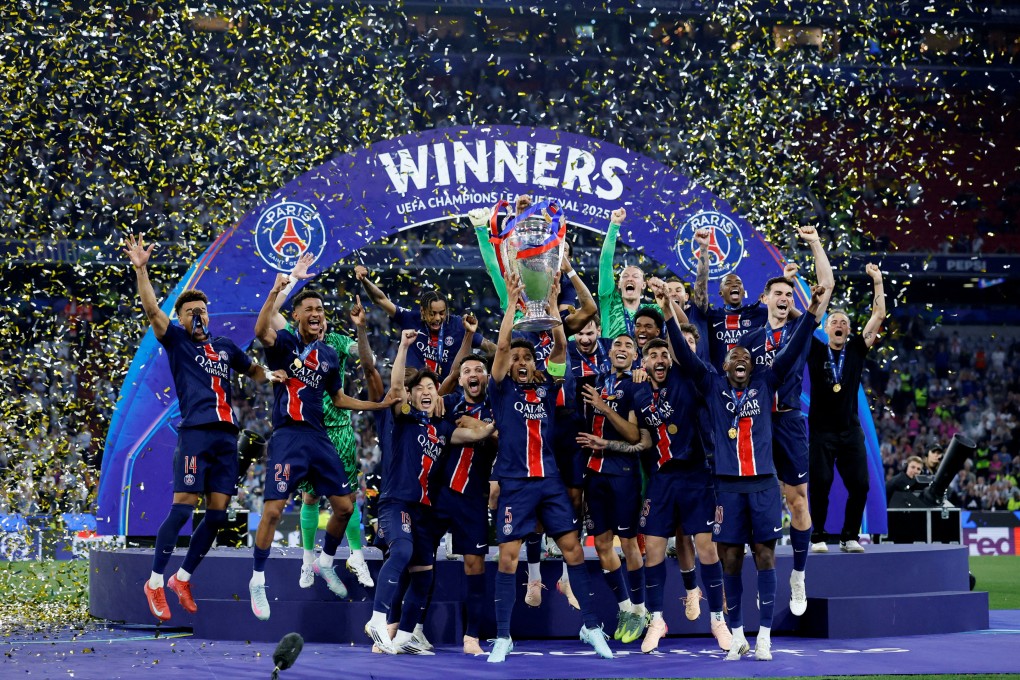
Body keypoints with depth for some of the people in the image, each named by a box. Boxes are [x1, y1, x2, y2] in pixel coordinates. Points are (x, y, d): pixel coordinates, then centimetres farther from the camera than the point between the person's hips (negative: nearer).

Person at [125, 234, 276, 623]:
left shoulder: (225, 347, 20)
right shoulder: (177, 342, 6)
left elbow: (253, 370, 37)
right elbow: (152, 310, -9)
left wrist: (271, 376, 15)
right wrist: (141, 269, -19)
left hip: (227, 436, 6)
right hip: (195, 433, -6)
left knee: (217, 515, 4)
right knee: (182, 508, -12)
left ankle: (183, 578, 17)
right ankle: (155, 582, -5)